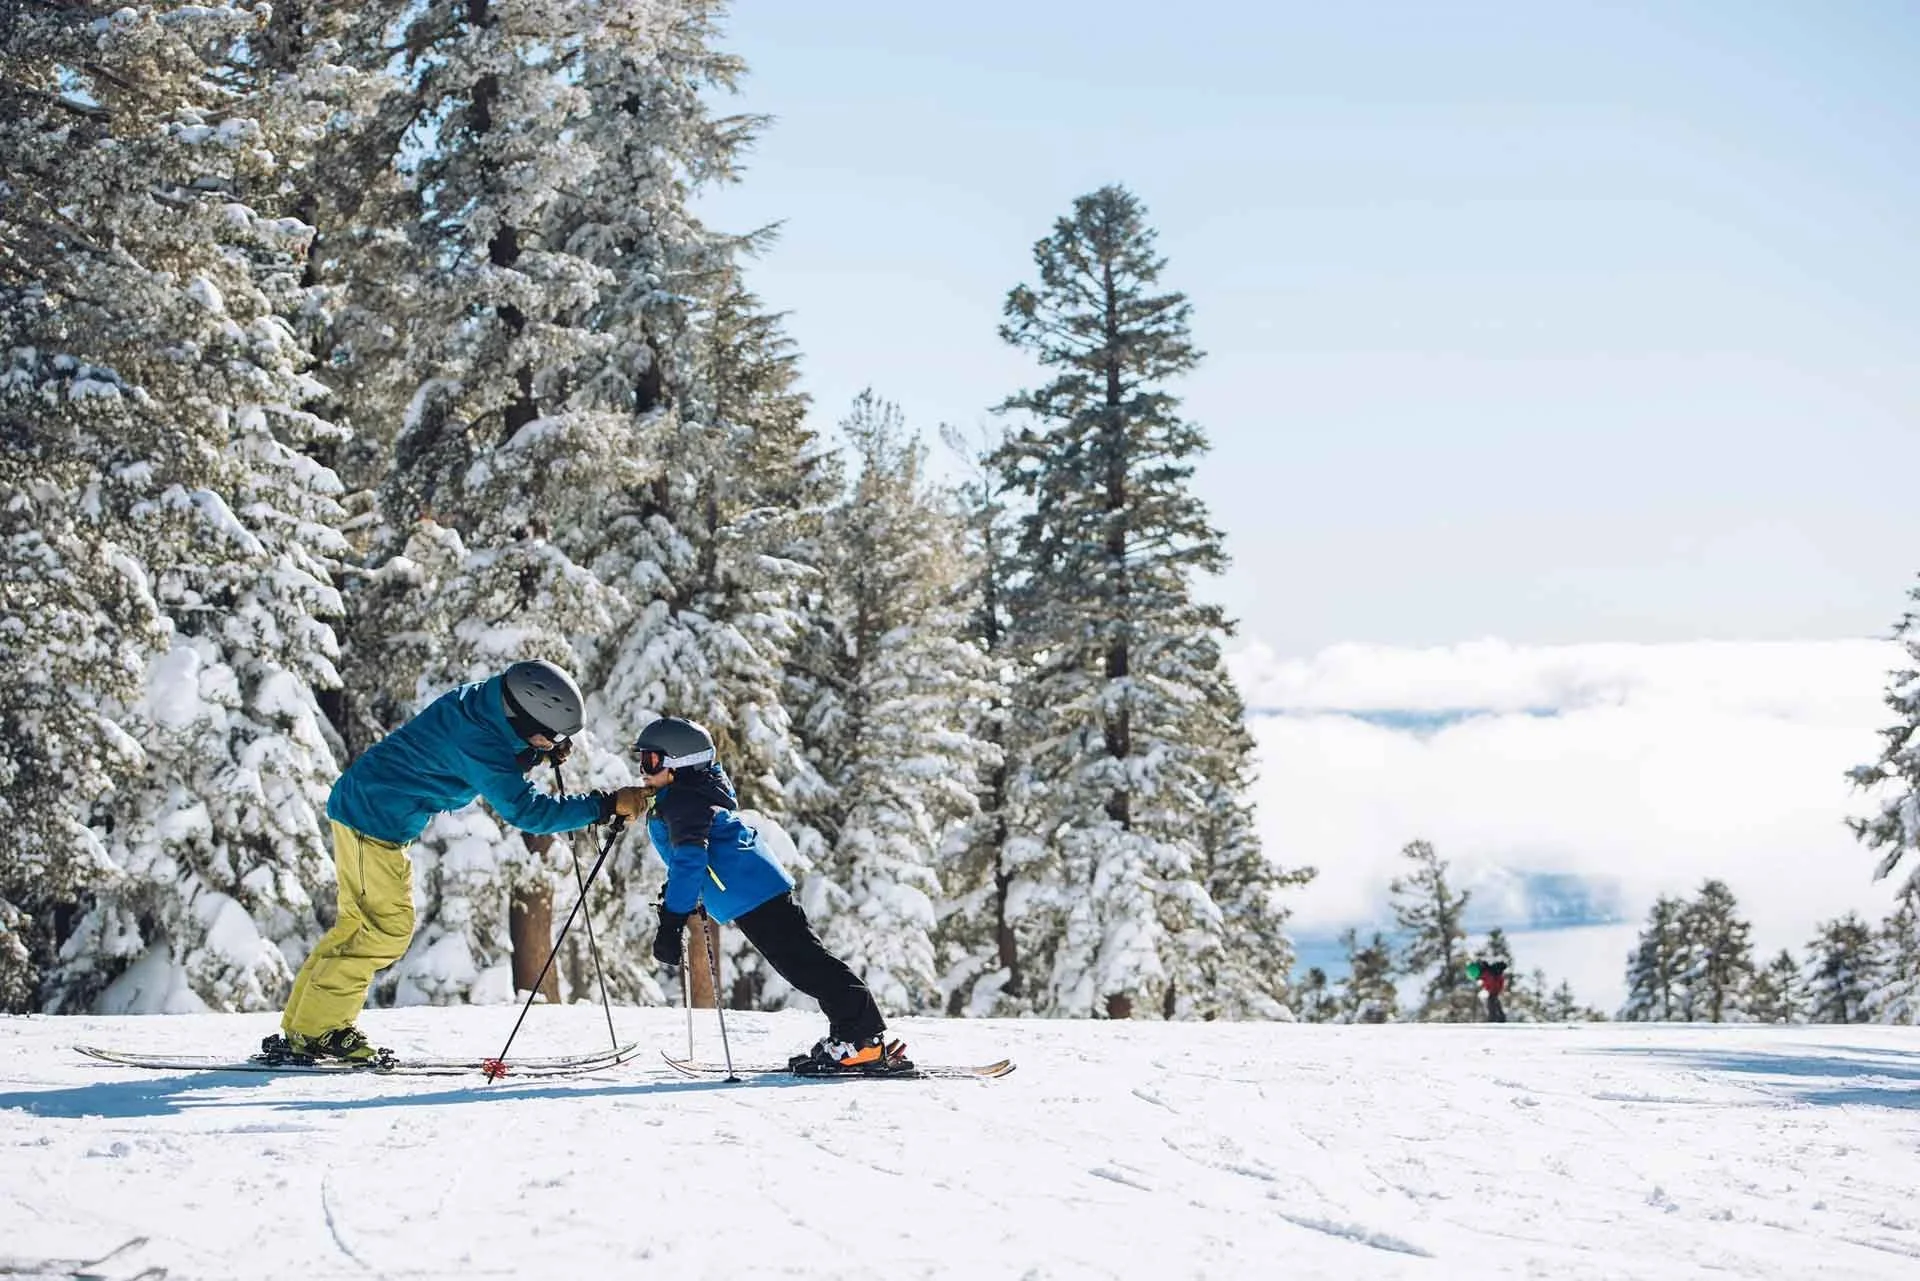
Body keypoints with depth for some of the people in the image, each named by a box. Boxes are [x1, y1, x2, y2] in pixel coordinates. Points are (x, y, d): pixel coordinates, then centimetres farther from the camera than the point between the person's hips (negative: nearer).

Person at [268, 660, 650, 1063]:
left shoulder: (484, 700, -1)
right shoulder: (475, 736, -28)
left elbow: (504, 769, 17)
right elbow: (524, 809, -29)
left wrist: (541, 753, -3)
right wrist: (607, 805, -31)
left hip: (368, 810, 10)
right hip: (372, 816, -10)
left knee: (360, 921, 14)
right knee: (388, 926, -8)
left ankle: (302, 1026, 19)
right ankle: (316, 1031, -3)